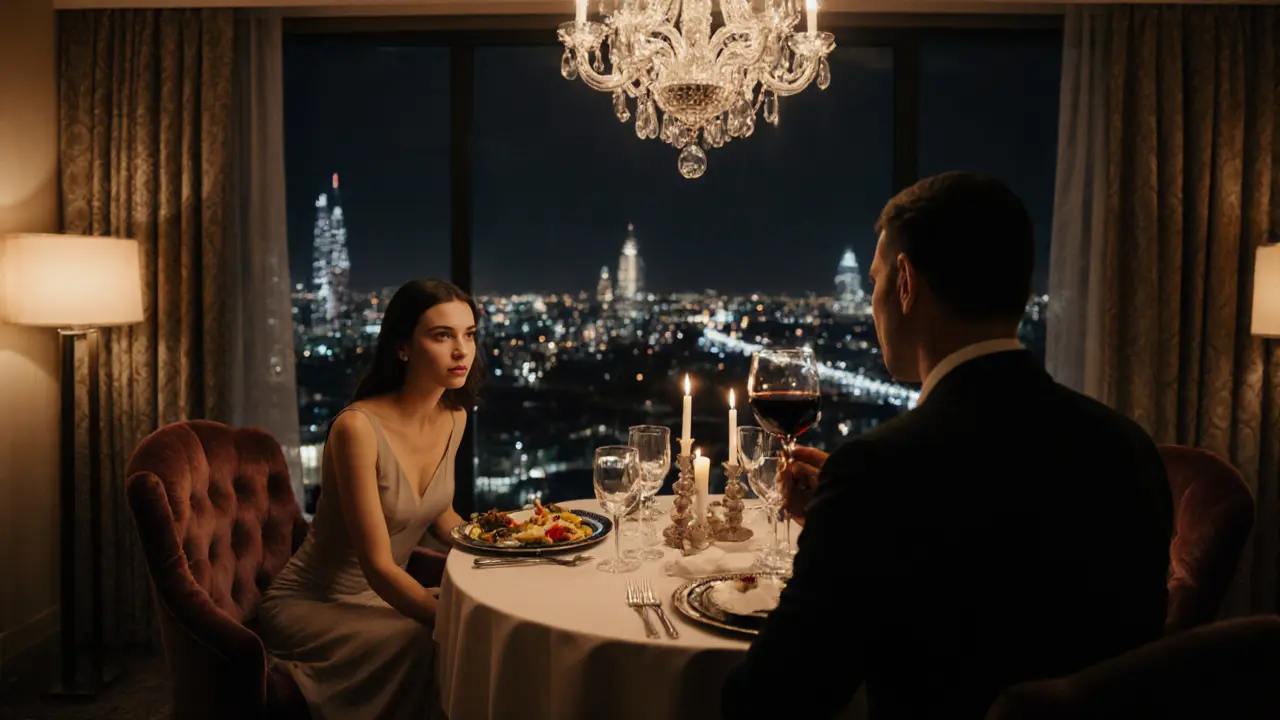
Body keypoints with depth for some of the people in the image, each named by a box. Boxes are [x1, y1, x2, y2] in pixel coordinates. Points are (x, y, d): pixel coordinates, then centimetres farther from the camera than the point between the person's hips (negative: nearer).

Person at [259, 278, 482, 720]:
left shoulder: (453, 418, -4)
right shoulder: (358, 427, -26)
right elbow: (377, 565, -25)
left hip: (377, 595, 6)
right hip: (309, 606, -6)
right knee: (433, 646, -30)